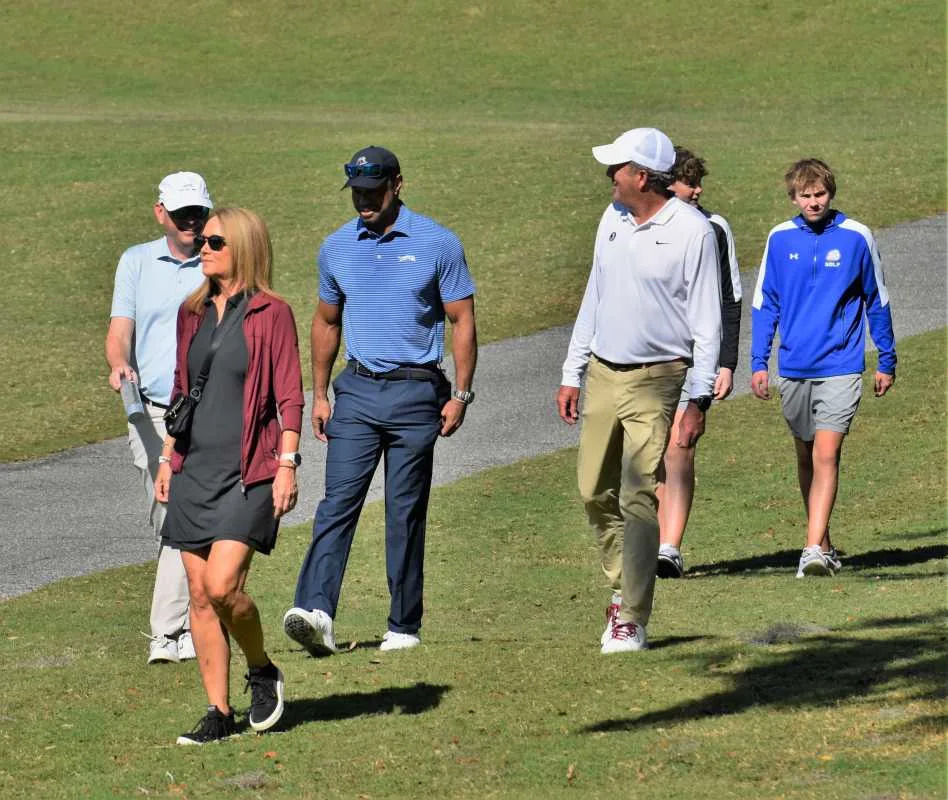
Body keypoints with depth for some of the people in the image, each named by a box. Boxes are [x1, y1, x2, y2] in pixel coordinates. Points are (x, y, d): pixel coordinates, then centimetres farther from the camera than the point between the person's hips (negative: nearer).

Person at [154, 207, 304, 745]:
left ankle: (262, 672, 10)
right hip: (195, 469, 6)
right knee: (200, 593, 3)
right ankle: (219, 713, 10)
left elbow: (290, 396, -6)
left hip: (249, 472, -6)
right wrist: (167, 459, 17)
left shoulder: (271, 313, -5)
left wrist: (287, 464, -12)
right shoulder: (193, 313, 12)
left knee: (223, 585, -16)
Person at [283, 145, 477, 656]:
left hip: (416, 392, -2)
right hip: (357, 389, 2)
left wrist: (461, 395, -6)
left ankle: (404, 627, 9)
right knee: (338, 501, -11)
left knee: (406, 513, 1)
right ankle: (315, 610, -23)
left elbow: (462, 321, 0)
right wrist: (320, 394, 14)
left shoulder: (437, 244, -3)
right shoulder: (336, 248, 8)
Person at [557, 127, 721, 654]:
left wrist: (700, 401, -14)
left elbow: (707, 321, -9)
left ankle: (632, 620, -9)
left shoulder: (692, 231, -10)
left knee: (639, 500, -11)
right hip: (602, 374, 7)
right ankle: (623, 587, 28)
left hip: (655, 379, -6)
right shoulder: (613, 220, 10)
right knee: (597, 493, 9)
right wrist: (572, 374, 16)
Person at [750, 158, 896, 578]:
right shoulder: (779, 239, 3)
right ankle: (823, 543, 27)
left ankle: (814, 549, -21)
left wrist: (887, 361, 11)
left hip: (840, 367, -3)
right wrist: (758, 362, 3)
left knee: (826, 454, -15)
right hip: (793, 368, 3)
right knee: (806, 456, 13)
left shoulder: (856, 237, -3)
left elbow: (877, 302, 7)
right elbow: (764, 303, 9)